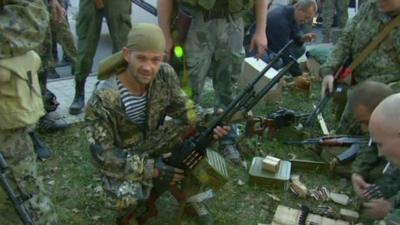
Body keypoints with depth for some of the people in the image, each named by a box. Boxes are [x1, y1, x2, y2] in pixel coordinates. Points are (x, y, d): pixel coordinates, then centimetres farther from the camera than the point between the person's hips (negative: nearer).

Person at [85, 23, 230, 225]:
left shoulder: (165, 75, -17)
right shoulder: (104, 100, -31)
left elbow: (183, 109, -4)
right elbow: (103, 155, -27)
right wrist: (151, 169, -33)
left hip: (151, 143, 5)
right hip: (120, 157, -5)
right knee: (128, 198, -34)